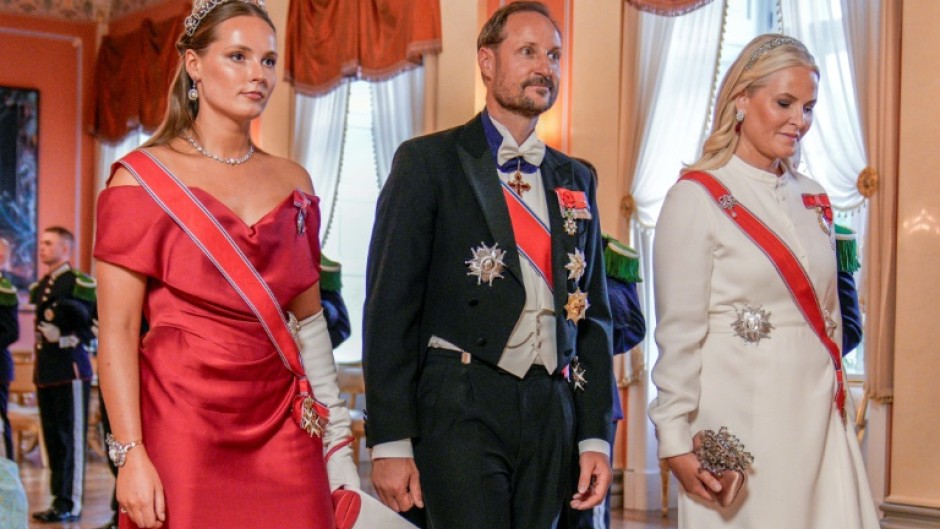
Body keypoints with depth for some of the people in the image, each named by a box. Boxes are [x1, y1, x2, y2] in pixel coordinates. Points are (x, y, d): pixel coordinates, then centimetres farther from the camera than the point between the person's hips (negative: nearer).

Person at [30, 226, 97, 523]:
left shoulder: (80, 283, -6)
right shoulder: (39, 287, 17)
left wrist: (72, 339, -16)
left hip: (71, 369, -8)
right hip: (45, 371, 8)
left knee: (71, 438, -5)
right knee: (52, 437, 10)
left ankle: (71, 504, -2)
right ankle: (59, 500, 17)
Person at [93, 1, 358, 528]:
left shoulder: (292, 182, 8)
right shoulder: (143, 178, -4)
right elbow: (117, 331, -7)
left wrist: (338, 444, 9)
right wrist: (130, 454, -15)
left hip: (282, 426, 4)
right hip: (182, 421, -3)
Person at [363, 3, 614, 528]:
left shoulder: (576, 179, 16)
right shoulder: (428, 162, 1)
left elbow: (593, 314, 16)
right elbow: (390, 307, -3)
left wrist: (596, 436, 8)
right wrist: (391, 442, -9)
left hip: (551, 417, 5)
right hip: (461, 407, -5)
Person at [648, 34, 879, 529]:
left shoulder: (812, 199, 11)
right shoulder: (698, 197, -8)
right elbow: (679, 332, -10)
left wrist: (834, 392, 18)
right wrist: (675, 440, -12)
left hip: (818, 415, 6)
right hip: (739, 421, -6)